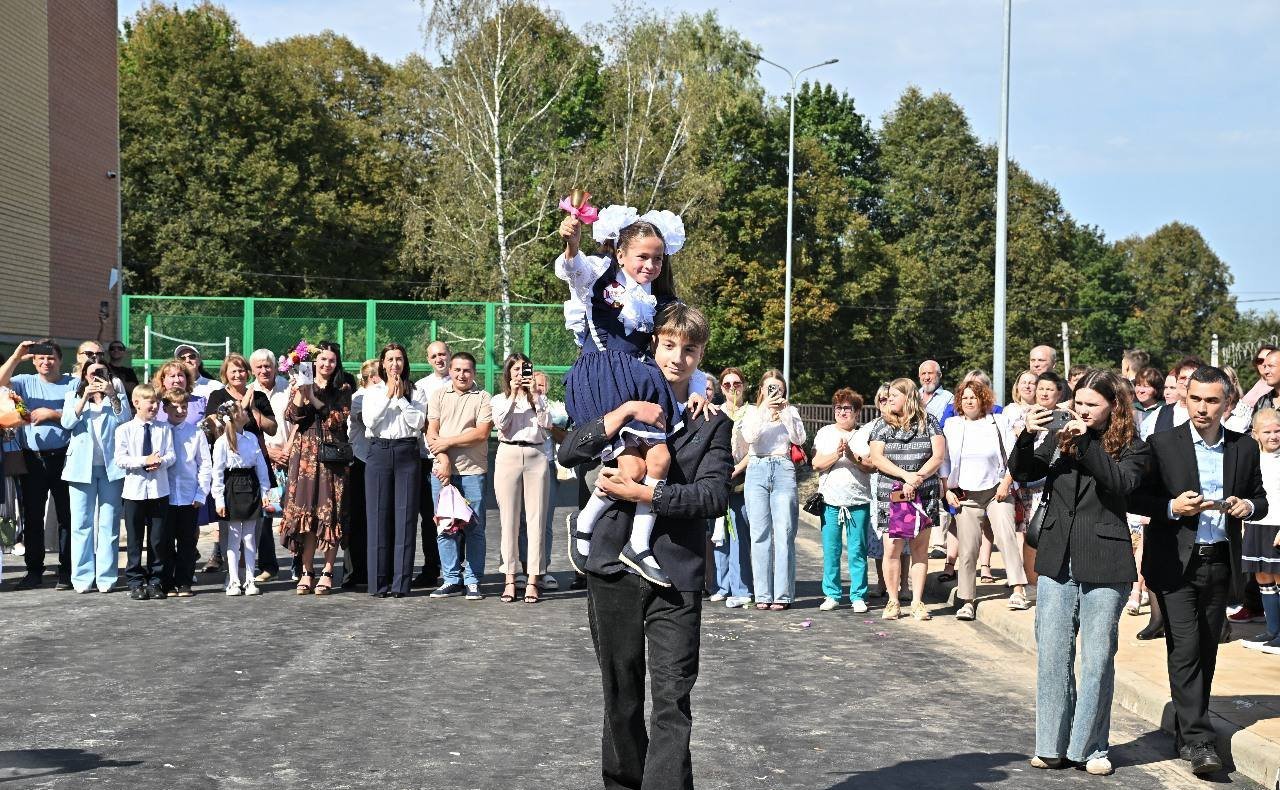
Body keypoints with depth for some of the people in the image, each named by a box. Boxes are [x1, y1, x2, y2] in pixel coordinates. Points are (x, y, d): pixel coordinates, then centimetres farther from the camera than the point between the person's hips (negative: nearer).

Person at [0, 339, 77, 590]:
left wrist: (52, 414, -12)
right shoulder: (26, 382, 10)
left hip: (63, 457, -3)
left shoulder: (73, 384, 3)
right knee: (32, 515, 7)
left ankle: (67, 570, 9)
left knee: (66, 515, 2)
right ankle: (34, 570, 15)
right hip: (32, 457, 3)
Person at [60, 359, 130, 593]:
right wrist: (85, 398, -12)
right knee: (82, 522, -2)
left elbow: (125, 419, -5)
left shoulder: (117, 397, 14)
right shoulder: (73, 397, 14)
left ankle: (106, 577, 1)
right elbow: (67, 422, -3)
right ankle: (82, 577, 0)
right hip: (82, 466, 0)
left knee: (109, 523, -1)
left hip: (111, 467, 0)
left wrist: (113, 396, -16)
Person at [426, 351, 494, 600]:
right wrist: (443, 459, -9)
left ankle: (473, 581, 6)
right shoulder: (439, 395, 11)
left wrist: (448, 442, -9)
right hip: (442, 470, 3)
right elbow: (431, 432, 5)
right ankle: (451, 579, 11)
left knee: (474, 528, 0)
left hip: (473, 470, -2)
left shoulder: (482, 397, 3)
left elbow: (482, 433, -7)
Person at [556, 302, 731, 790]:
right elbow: (569, 454, -3)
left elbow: (714, 496, -8)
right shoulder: (623, 402, 10)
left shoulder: (712, 422, 5)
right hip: (613, 569, 2)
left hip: (676, 576, -2)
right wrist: (623, 413, -14)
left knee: (672, 703, -8)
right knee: (621, 698, 13)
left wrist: (645, 493, -16)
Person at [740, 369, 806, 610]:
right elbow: (749, 437, -5)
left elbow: (799, 439, 0)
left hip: (783, 470, 0)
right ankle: (763, 595, 0)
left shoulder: (790, 411, 16)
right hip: (757, 470, 0)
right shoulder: (752, 411, 14)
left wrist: (784, 411, -6)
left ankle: (783, 595, -4)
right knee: (760, 534, -2)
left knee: (784, 533, -6)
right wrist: (765, 409, -10)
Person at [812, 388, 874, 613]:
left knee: (857, 550, 0)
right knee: (830, 550, 2)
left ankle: (858, 596, 8)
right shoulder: (825, 433, 10)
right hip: (831, 500, 1)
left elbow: (872, 466, -1)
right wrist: (836, 455, -15)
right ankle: (831, 594, 12)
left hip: (859, 501, -1)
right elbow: (816, 464, 1)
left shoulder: (864, 435, 7)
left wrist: (853, 456, -16)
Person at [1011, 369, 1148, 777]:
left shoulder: (1131, 447, 0)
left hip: (1104, 568, -3)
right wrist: (1027, 437, -17)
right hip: (1057, 563, 3)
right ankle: (1052, 745, 14)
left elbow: (1122, 483, -18)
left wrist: (1085, 443, -22)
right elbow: (1022, 473, 0)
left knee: (1097, 660, 3)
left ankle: (1091, 747, 14)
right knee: (1052, 655, 6)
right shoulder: (1058, 437, 9)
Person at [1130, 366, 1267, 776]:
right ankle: (1197, 738, -6)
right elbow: (1136, 498, -2)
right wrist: (1172, 507, -18)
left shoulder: (1245, 447, 6)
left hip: (1220, 562, 4)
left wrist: (1248, 505, -7)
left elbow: (1259, 499, 15)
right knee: (1185, 649, -9)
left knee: (1206, 650, 10)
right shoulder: (1162, 444, -4)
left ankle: (1188, 730, 22)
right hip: (1176, 563, -4)